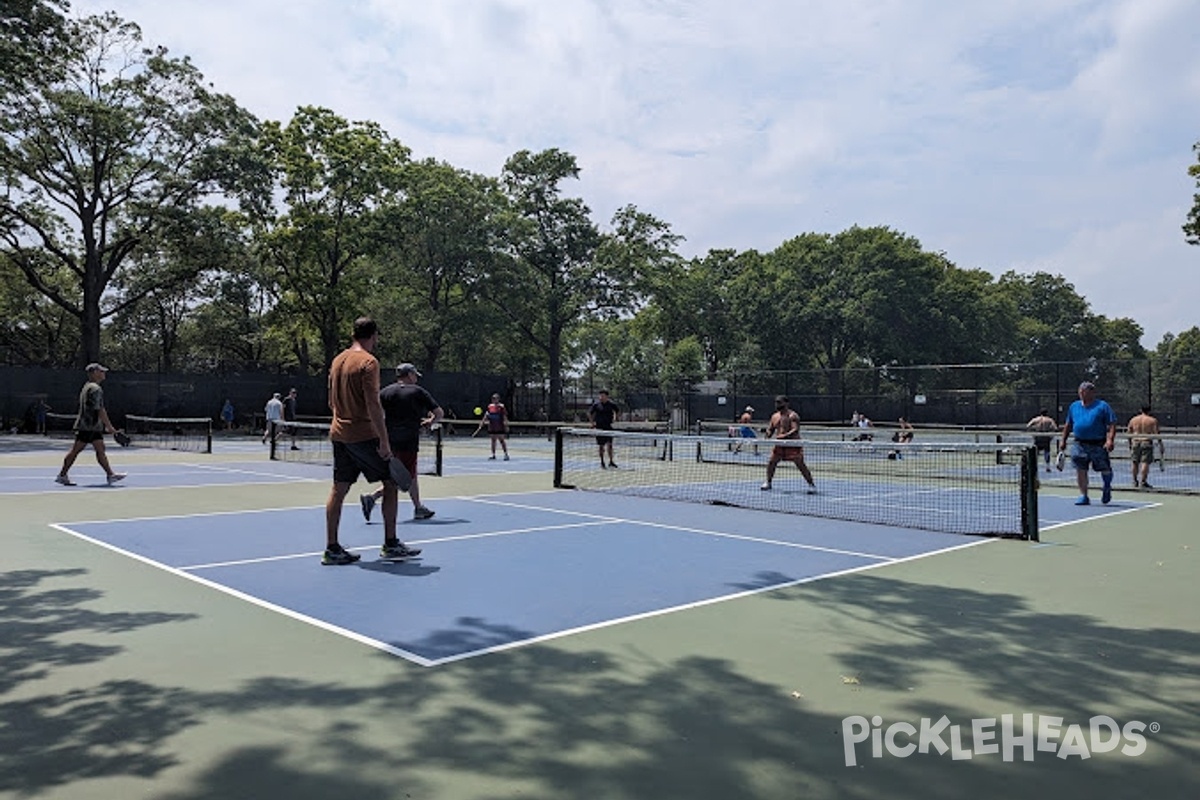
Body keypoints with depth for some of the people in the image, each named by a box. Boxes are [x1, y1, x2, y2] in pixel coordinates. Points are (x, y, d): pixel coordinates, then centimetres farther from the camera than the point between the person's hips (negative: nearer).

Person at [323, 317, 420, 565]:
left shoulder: (338, 360, 12)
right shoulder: (368, 362, -13)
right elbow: (373, 405, -20)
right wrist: (384, 442, -18)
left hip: (339, 433, 8)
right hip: (363, 434, -8)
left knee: (339, 489, 8)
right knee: (391, 482, 4)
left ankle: (332, 549, 10)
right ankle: (390, 544, 7)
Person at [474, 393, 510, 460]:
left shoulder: (501, 407, -7)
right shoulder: (490, 406, 8)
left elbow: (505, 417, -7)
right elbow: (486, 415, 13)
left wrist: (506, 425, -11)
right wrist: (482, 422, 5)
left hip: (500, 428, -5)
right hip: (492, 427, 5)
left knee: (502, 440, -4)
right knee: (493, 441, 10)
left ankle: (506, 454, 2)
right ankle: (493, 455, 16)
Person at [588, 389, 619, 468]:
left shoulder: (611, 404, -1)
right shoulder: (596, 404, -4)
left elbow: (617, 411, 18)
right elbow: (589, 413, 6)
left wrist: (614, 419, 7)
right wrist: (592, 423, 0)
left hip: (608, 427, 1)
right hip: (599, 427, -1)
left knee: (609, 444, -2)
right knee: (601, 446, 5)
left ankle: (611, 461, 9)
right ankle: (602, 462, 16)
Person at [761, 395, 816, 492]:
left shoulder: (792, 416, -11)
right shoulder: (774, 416, 11)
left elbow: (795, 430, -22)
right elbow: (770, 429, 18)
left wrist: (785, 435, -38)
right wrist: (769, 434, -7)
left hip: (793, 444, -6)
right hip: (780, 445, 6)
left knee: (800, 465, -11)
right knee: (771, 462, 1)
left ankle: (811, 485, -3)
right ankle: (768, 483, 17)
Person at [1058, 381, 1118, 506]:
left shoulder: (1102, 406, 0)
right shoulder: (1074, 406, 14)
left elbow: (1112, 425, -5)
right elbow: (1068, 425, 21)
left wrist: (1110, 440, -18)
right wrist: (1063, 440, 16)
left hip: (1098, 445, -3)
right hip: (1080, 444, 3)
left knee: (1105, 469, 3)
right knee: (1080, 470, -2)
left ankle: (1107, 488, 32)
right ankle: (1083, 496, 5)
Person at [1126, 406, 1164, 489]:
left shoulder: (1133, 420, 10)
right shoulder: (1153, 420, -1)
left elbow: (1129, 434, 13)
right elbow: (1156, 434, -6)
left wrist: (1130, 444, 23)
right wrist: (1161, 445, -2)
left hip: (1135, 442, 4)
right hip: (1147, 442, -4)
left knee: (1135, 462, 11)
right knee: (1145, 462, -5)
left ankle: (1135, 481, 17)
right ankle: (1143, 481, -11)